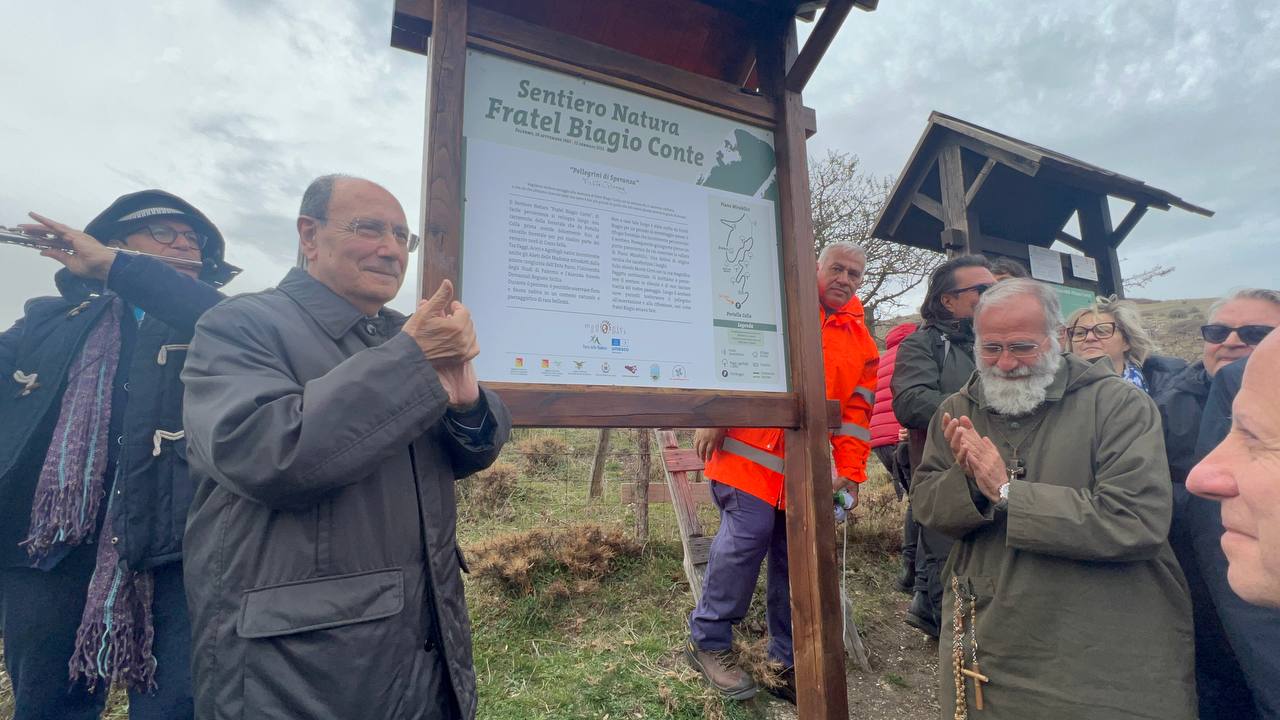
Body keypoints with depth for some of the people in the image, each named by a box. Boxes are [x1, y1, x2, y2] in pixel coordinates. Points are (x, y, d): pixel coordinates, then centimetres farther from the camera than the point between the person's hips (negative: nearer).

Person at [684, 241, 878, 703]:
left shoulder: (861, 341, 16)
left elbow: (856, 413, 14)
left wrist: (850, 472, 7)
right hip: (748, 449, -5)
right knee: (748, 533, -14)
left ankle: (789, 661, 24)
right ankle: (707, 641, 7)